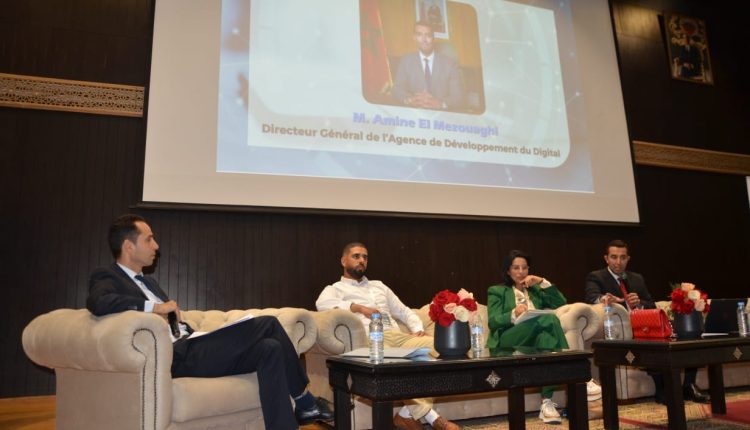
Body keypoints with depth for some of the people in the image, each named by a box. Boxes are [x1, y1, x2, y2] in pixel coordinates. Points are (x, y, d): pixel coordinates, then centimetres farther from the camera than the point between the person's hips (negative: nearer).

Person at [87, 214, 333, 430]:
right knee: (268, 324, -16)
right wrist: (154, 307, -19)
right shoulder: (107, 278, -1)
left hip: (188, 347, 9)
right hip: (175, 357, -9)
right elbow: (97, 303, -25)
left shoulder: (147, 282, 25)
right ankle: (303, 400, -5)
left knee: (269, 348, -9)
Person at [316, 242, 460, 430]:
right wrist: (359, 307, -14)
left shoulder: (379, 286, 33)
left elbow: (405, 312, 29)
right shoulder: (335, 289, 15)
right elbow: (322, 303, -10)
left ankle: (408, 414, -22)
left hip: (396, 335, 6)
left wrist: (418, 329, 7)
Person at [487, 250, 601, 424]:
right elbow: (492, 322, 0)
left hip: (536, 340, 4)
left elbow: (560, 302, 16)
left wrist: (542, 282, 6)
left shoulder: (535, 290, 32)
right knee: (549, 318, -32)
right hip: (507, 342, -4)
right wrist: (513, 315, -21)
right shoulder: (497, 291, 17)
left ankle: (547, 402, -48)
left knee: (545, 334, -38)